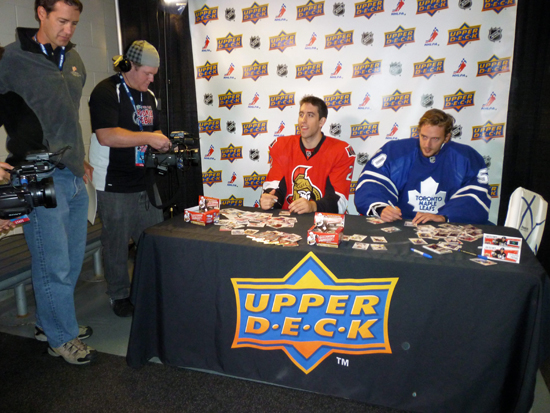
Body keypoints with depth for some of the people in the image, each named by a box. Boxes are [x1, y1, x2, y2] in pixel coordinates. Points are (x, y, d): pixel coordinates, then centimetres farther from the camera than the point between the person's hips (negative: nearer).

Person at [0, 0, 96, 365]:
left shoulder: (74, 60, 14)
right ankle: (62, 338, 21)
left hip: (73, 176, 7)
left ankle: (50, 323, 35)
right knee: (54, 266, 2)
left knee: (72, 260, 15)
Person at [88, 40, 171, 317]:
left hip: (146, 181, 7)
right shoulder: (107, 92, -10)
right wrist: (148, 138, -22)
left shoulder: (148, 96, 14)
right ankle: (119, 295, 23)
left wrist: (162, 143, 4)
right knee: (117, 242, 5)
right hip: (115, 185, -7)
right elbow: (106, 135, -23)